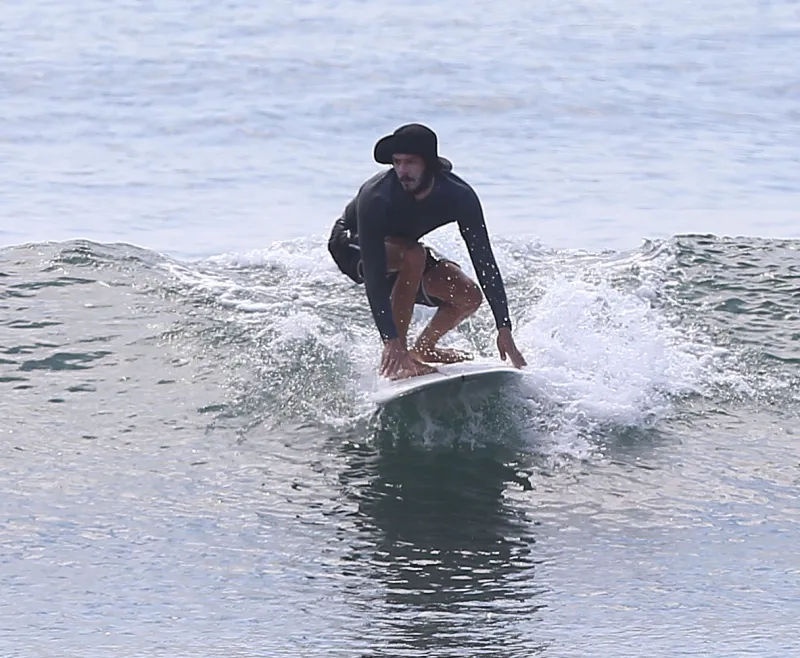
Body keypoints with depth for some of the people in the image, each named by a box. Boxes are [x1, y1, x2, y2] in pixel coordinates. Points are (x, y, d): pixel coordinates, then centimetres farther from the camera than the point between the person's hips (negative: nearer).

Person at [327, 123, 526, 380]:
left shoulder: (459, 196, -27)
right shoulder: (375, 197, -38)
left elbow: (484, 261, -23)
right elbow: (374, 272, -42)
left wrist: (504, 330, -28)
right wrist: (391, 340, -48)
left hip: (403, 247, 5)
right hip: (352, 244, -5)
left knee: (468, 296, -13)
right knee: (414, 256, -36)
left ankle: (424, 348, 15)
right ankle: (393, 358, -27)